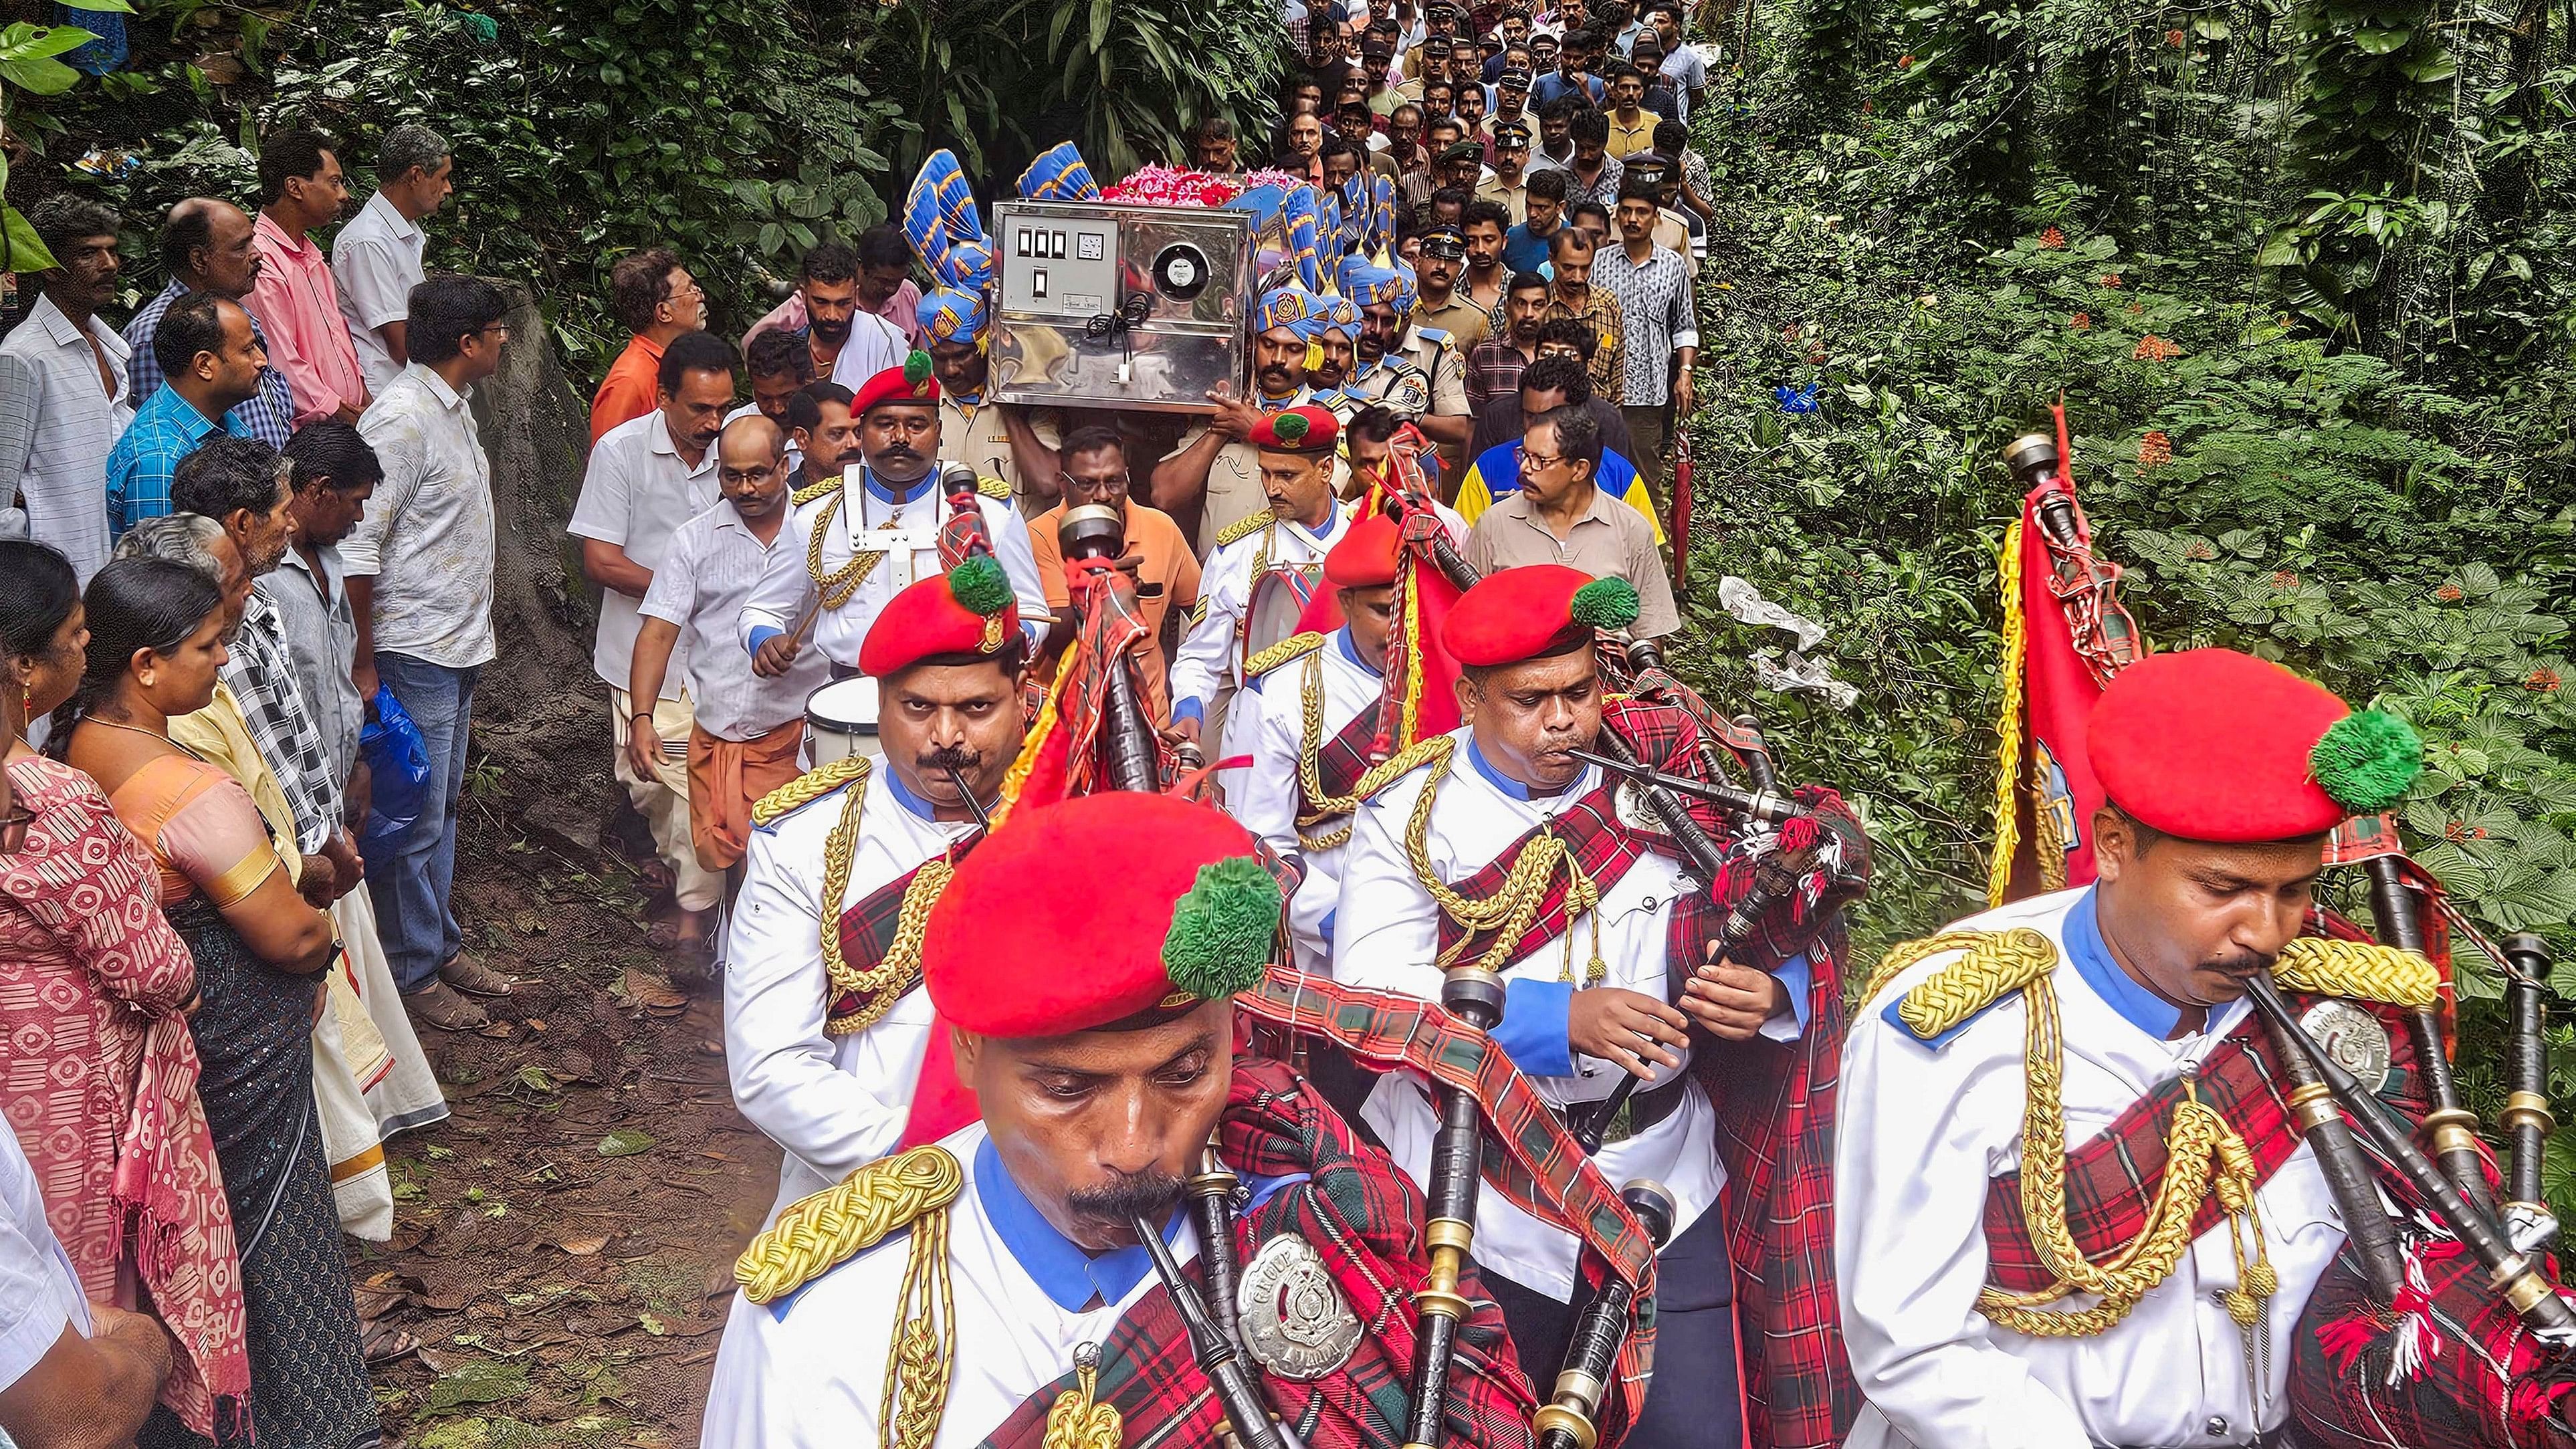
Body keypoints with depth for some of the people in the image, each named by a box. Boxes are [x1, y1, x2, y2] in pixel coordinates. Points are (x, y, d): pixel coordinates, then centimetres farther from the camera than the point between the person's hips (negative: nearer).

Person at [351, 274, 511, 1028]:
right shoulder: (401, 419, -20)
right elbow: (357, 549, -22)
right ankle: (413, 973, 11)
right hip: (412, 654, -10)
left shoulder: (453, 408, 10)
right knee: (414, 821, 1)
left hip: (458, 648, 10)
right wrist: (363, 665, -19)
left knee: (443, 806, 19)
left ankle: (443, 945, 30)